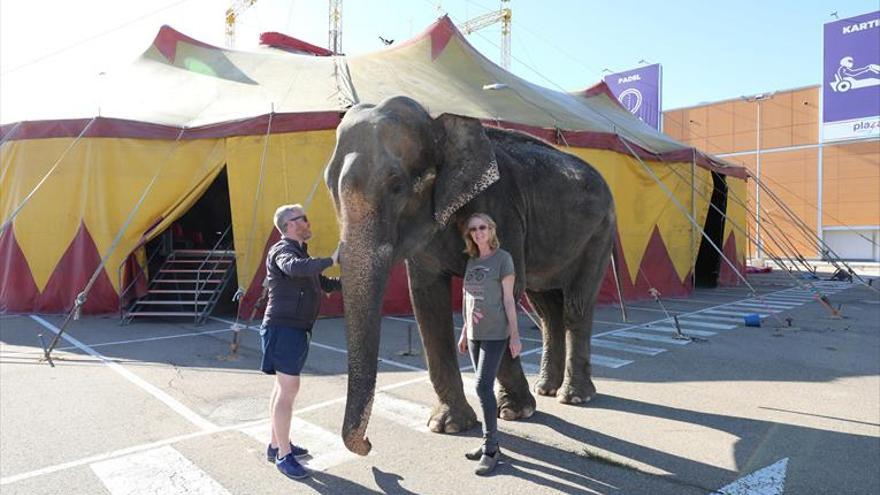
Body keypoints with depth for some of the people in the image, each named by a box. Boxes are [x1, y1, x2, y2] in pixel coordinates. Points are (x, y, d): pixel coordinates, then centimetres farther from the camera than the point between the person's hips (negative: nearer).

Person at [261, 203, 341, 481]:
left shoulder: (300, 252, 20)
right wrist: (331, 260, -35)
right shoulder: (282, 251, -11)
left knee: (284, 387, 15)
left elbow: (323, 283, 24)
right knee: (288, 389, -9)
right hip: (284, 328, -10)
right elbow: (294, 268, -36)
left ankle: (276, 445, 25)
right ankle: (284, 456, -2)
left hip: (295, 330, 10)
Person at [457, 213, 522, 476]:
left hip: (495, 333, -6)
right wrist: (464, 332, 17)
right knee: (484, 387, 11)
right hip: (475, 333, 6)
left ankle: (491, 448, -1)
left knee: (483, 385, -11)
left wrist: (515, 334, -9)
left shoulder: (502, 258, -6)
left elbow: (508, 298, -8)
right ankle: (490, 442, 22)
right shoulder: (471, 261, 10)